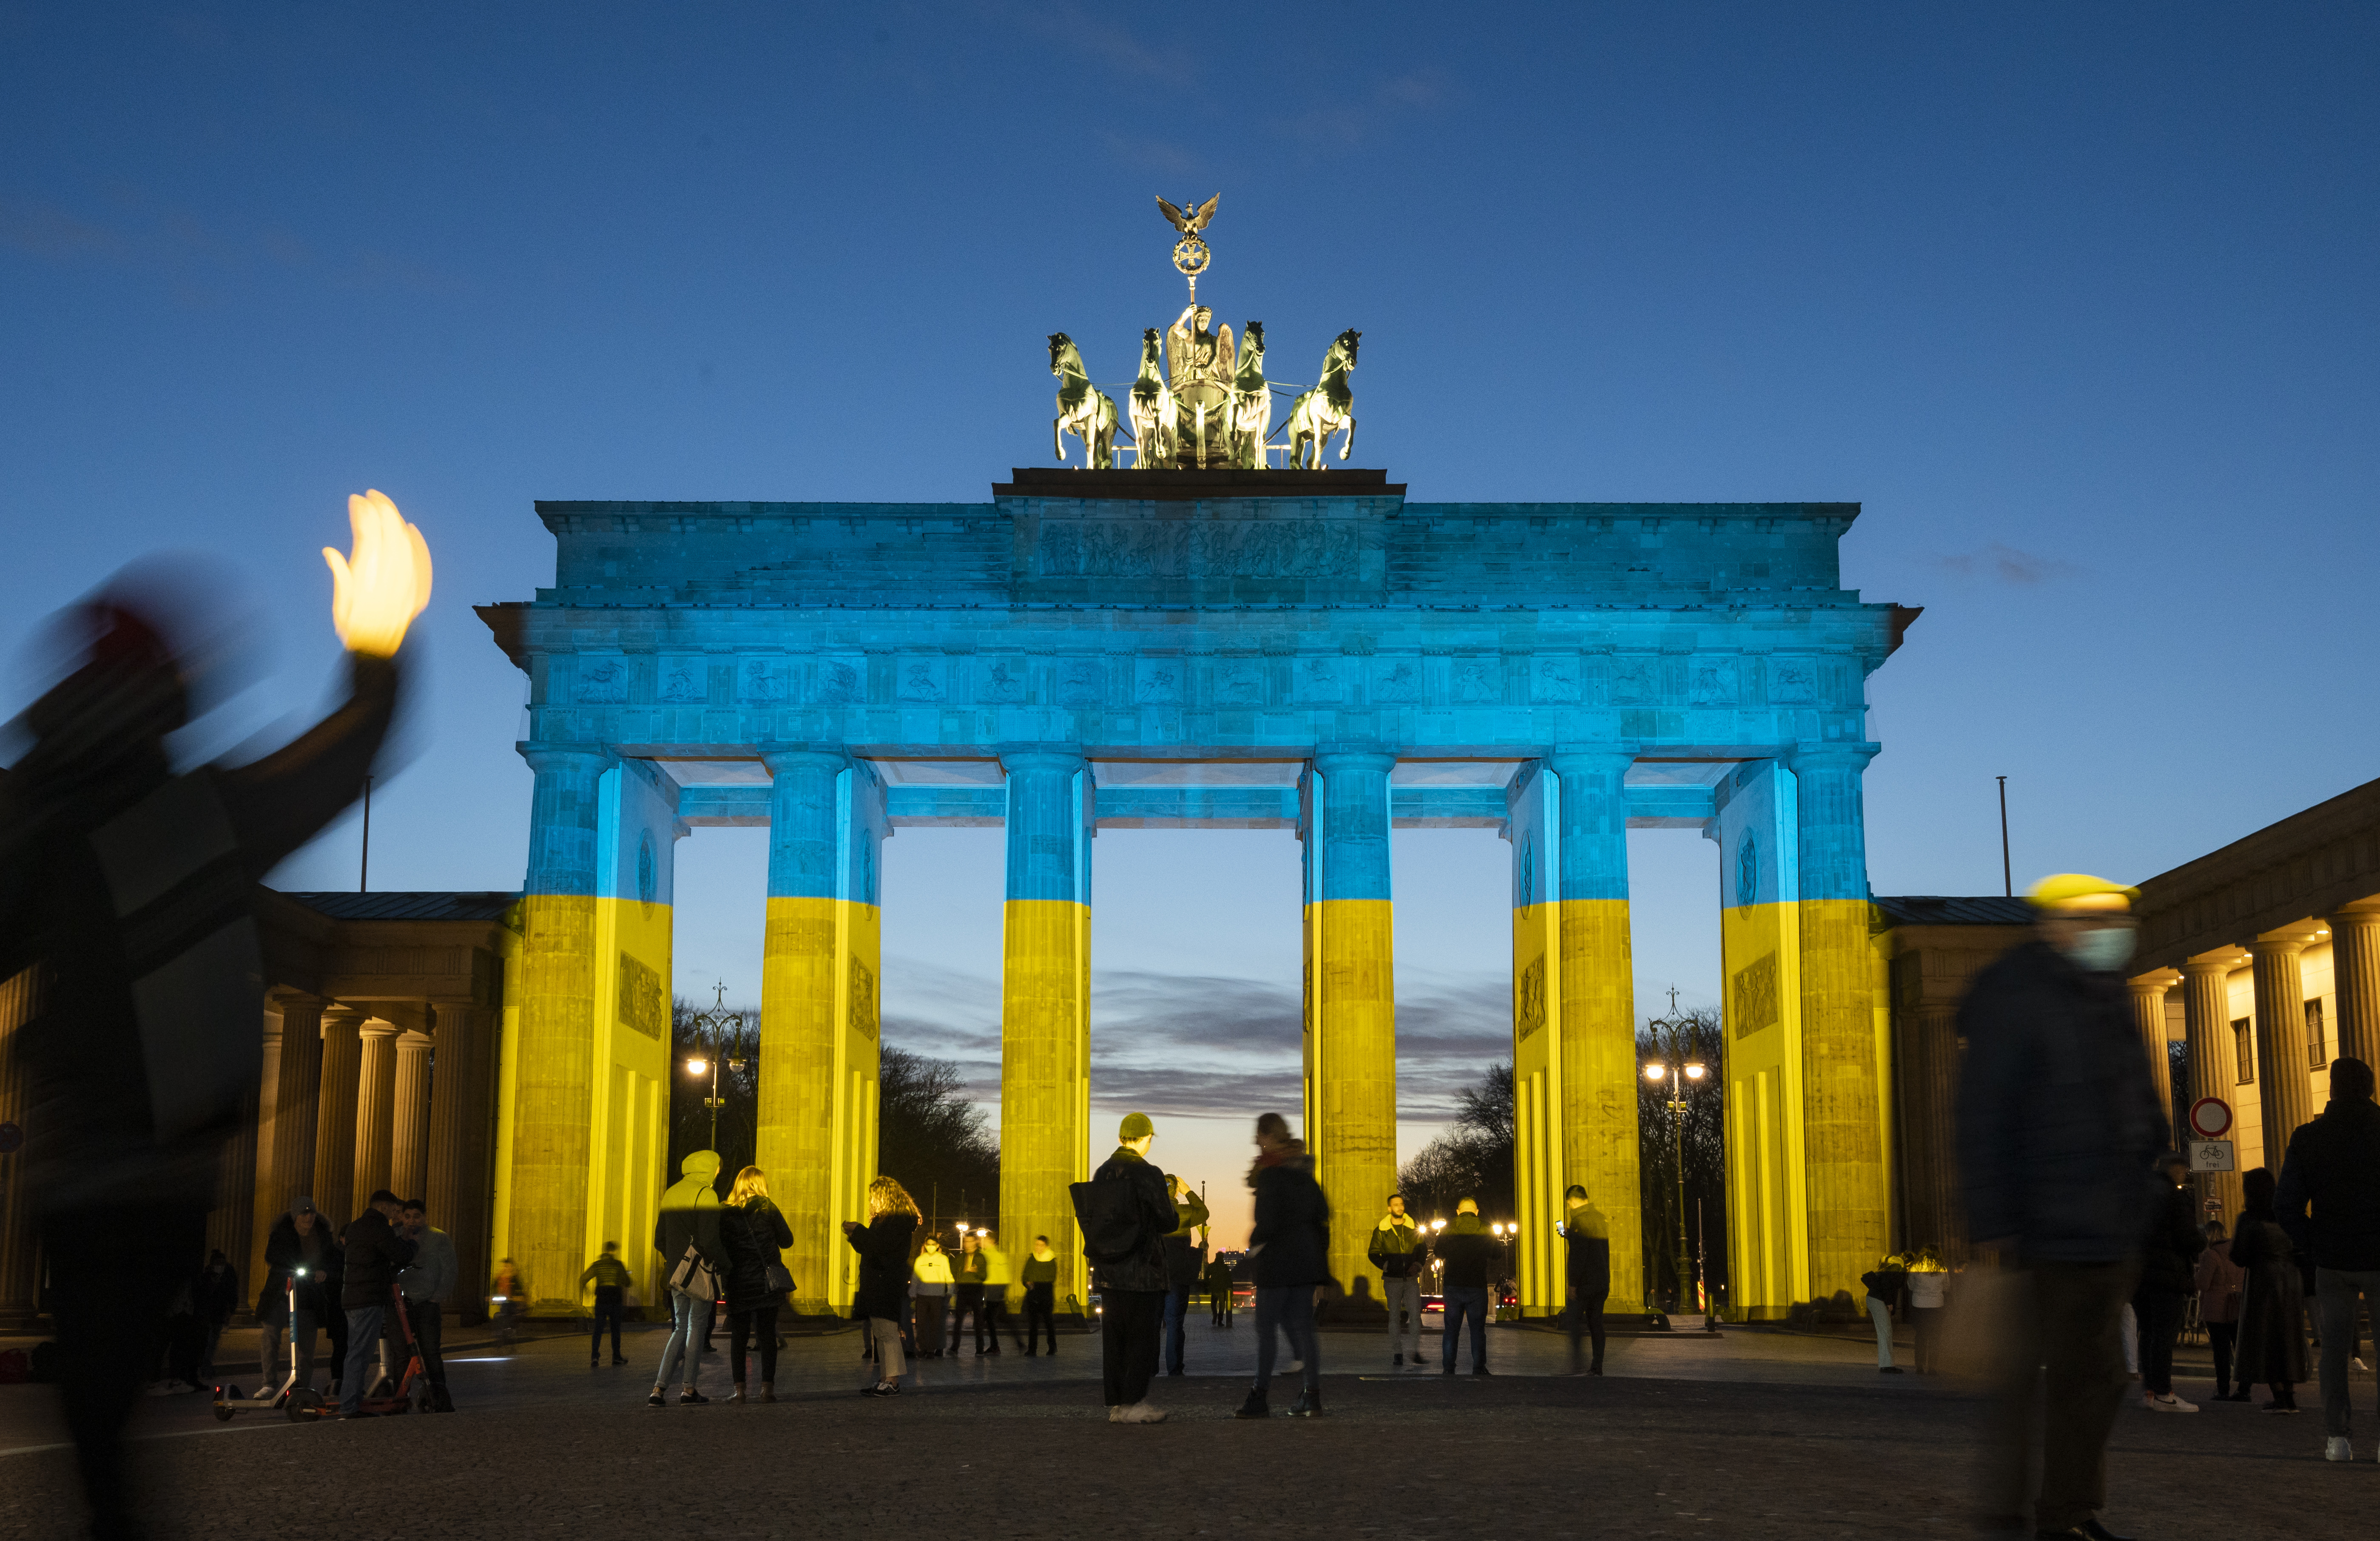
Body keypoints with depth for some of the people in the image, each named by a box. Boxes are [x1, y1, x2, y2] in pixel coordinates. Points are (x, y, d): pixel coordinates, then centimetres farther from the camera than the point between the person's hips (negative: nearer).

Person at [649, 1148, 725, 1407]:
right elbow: (709, 1240, -19)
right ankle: (690, 1390, 6)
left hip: (676, 1270, 7)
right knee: (697, 1326, 3)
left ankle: (658, 1389, 3)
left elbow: (659, 1240, 17)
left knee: (681, 1328, 12)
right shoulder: (705, 1194, -11)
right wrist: (724, 1263, -5)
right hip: (699, 1270, -7)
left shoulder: (670, 1194, 14)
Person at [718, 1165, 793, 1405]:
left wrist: (725, 1276, 13)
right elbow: (787, 1240, 3)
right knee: (768, 1335, 6)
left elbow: (720, 1247, 1)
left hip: (738, 1283, 0)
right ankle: (767, 1388, 1)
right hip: (768, 1283, 0)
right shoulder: (768, 1209, -2)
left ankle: (739, 1390, 0)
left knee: (739, 1337, 6)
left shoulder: (726, 1213, 1)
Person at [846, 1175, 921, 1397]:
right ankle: (885, 1380, 12)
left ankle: (893, 1382, -13)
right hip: (877, 1285, 10)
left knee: (887, 1332, -12)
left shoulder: (899, 1219, -10)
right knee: (880, 1333, 10)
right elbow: (870, 1248, 26)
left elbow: (883, 1245, -21)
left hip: (887, 1285, -10)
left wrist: (859, 1231, -12)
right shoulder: (884, 1219, 21)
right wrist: (854, 1235, 13)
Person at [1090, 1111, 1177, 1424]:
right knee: (1141, 1336, 1)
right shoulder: (1149, 1175, -13)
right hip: (1142, 1270, -6)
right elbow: (1166, 1222, -8)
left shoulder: (1102, 1173, 5)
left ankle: (1115, 1403, 12)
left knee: (1113, 1337, 9)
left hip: (1107, 1270, 6)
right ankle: (1134, 1402, 0)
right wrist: (1171, 1204, 12)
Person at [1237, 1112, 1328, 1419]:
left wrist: (1255, 1243, -1)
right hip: (1308, 1255, 7)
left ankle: (1261, 1398, -1)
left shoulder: (1270, 1173, -13)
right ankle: (1311, 1397, 5)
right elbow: (1323, 1212, 13)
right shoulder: (1303, 1169, 11)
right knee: (1301, 1325, 9)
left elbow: (1267, 1220, -18)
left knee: (1266, 1327, -1)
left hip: (1278, 1258, -7)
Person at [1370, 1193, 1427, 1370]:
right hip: (1392, 1280, -1)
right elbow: (1373, 1253, 6)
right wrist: (1385, 1265, -10)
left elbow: (1423, 1250, 13)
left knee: (1415, 1316, -7)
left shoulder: (1414, 1229, 7)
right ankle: (1397, 1355, 7)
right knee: (1394, 1317, 2)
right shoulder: (1381, 1231, 3)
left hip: (1411, 1278, 1)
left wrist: (1418, 1265, -5)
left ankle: (1416, 1353, 1)